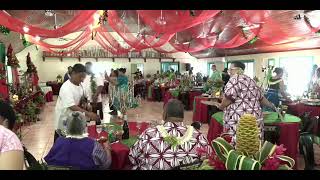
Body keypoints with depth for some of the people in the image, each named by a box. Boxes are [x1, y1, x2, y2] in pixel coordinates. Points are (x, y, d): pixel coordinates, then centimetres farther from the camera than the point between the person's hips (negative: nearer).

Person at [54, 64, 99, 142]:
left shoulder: (79, 85, -1)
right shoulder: (66, 88, -27)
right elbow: (72, 106, -35)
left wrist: (84, 103, -8)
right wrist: (88, 114, -43)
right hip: (63, 119, -7)